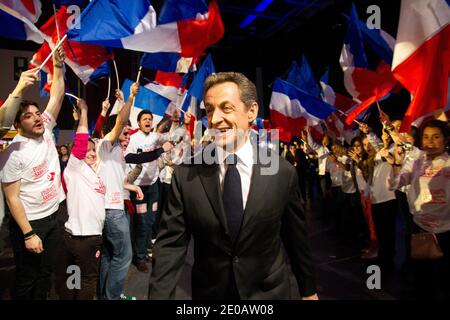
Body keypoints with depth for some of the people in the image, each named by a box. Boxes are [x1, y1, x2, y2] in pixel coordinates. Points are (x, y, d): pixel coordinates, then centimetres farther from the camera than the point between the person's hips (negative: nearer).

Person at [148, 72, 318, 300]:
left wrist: (308, 290, 9)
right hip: (208, 292, 1)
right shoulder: (185, 175, -13)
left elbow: (296, 239, -2)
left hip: (269, 292, 0)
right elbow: (170, 245, -11)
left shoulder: (283, 172, -13)